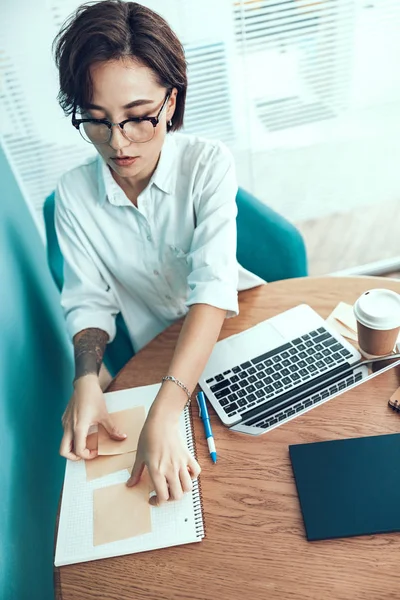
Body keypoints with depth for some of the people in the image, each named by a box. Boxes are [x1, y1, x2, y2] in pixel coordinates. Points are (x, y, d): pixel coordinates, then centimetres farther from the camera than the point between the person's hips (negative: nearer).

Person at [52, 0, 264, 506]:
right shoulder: (73, 193, -11)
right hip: (157, 354, 0)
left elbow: (214, 286, -30)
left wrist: (163, 415, -40)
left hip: (234, 325, 0)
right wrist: (85, 378, -27)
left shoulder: (207, 163, -19)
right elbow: (88, 300, -6)